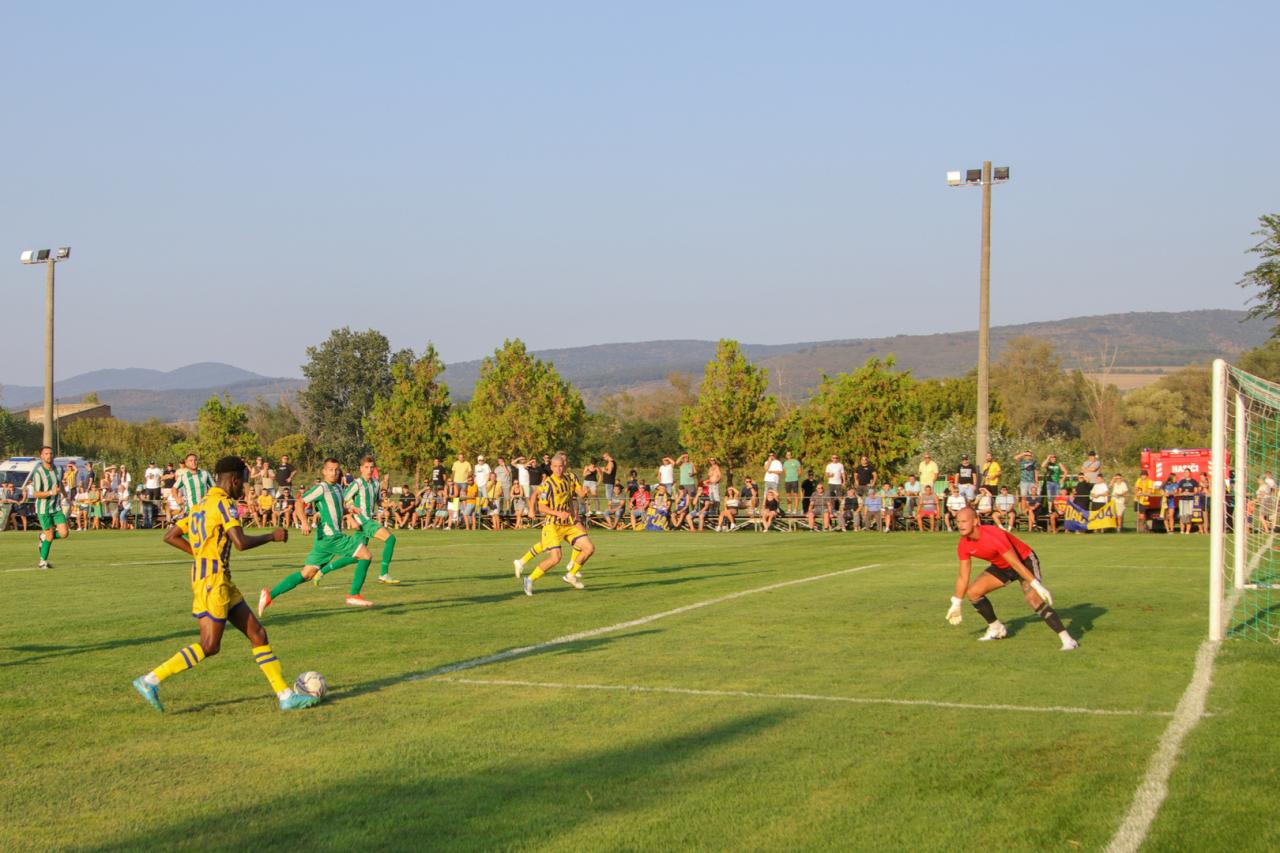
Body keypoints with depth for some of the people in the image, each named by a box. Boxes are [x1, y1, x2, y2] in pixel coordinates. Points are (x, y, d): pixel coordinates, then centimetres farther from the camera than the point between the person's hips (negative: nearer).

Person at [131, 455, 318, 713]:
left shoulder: (201, 505, 17)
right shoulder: (223, 503, -12)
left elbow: (170, 536, 19)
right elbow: (241, 542, -22)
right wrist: (272, 536, -8)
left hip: (220, 581, 10)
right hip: (212, 580, -10)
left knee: (257, 634, 6)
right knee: (209, 646, -8)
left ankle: (285, 695, 5)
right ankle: (150, 680, -4)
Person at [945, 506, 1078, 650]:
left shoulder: (993, 536, -34)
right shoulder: (963, 546, -12)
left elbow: (1016, 564, -32)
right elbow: (963, 576, 1)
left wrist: (1037, 586, -32)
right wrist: (956, 604, 6)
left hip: (1025, 561, -7)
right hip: (1001, 566, 8)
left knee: (1034, 600, -27)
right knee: (973, 592, -3)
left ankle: (1067, 640, -27)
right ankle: (996, 628, 18)